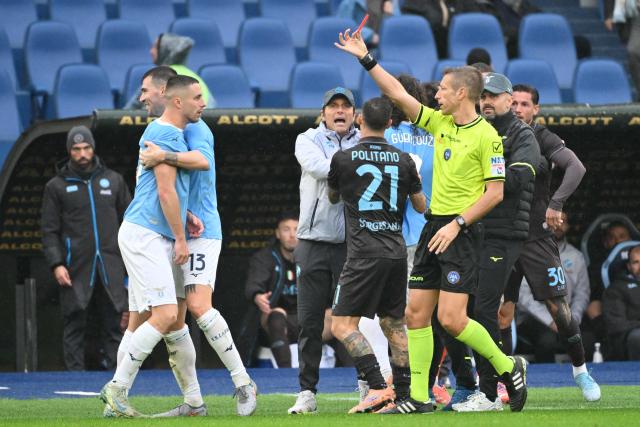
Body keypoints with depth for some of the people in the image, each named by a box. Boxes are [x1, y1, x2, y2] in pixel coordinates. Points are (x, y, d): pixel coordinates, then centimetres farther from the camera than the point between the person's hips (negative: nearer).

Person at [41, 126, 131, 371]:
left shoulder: (113, 180, 13)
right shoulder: (56, 187, 6)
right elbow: (49, 231, 3)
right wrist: (56, 264, -9)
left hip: (111, 267, 2)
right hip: (76, 268, -2)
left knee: (114, 323, 0)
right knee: (75, 324, -2)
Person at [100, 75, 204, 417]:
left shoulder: (174, 134, 20)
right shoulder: (165, 134, -11)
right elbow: (165, 191, -15)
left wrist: (185, 215, 12)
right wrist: (180, 238, -10)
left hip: (152, 237, 11)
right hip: (145, 234, -11)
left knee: (141, 321, 8)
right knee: (165, 315, -16)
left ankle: (118, 396, 8)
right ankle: (117, 387, -13)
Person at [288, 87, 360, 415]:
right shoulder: (308, 140, 6)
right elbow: (319, 167, -14)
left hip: (352, 243, 0)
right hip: (313, 243, 0)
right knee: (309, 322, 2)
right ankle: (307, 393, 8)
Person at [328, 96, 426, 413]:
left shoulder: (343, 158, -3)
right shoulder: (403, 160, 6)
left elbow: (333, 197, 17)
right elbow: (421, 206, 18)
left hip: (365, 253, -5)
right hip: (397, 251, 5)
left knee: (342, 324, -5)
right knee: (394, 325, 15)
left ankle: (378, 388, -18)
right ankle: (403, 396, 11)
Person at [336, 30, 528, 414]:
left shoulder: (486, 136, -11)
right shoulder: (440, 123, 10)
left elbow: (495, 192, -13)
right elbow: (398, 94, 15)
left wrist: (457, 224, -18)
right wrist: (366, 59, 12)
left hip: (462, 232, -8)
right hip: (435, 226, 8)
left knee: (451, 318, -13)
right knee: (417, 313, 3)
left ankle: (509, 367, 7)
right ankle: (419, 397, 6)